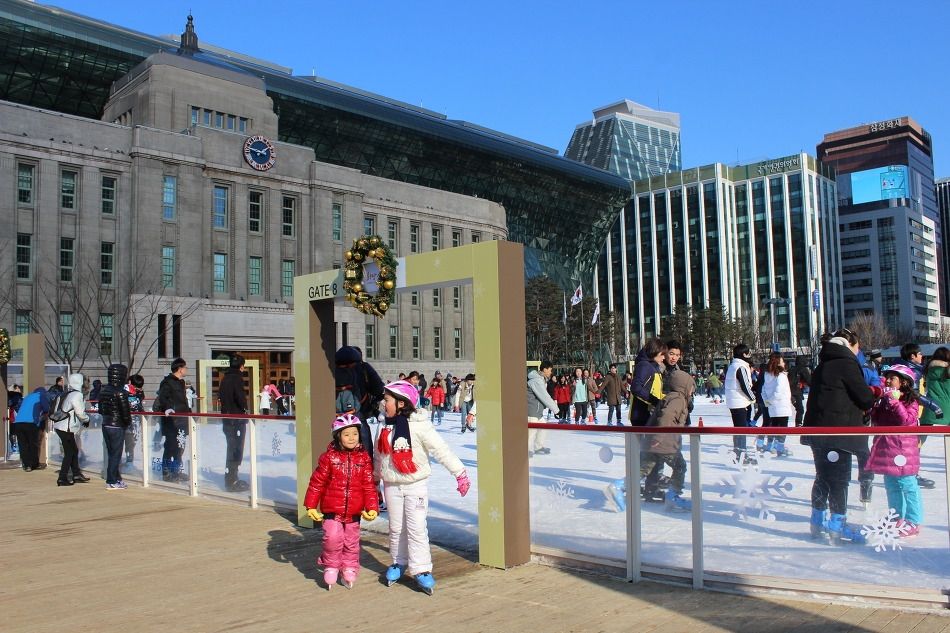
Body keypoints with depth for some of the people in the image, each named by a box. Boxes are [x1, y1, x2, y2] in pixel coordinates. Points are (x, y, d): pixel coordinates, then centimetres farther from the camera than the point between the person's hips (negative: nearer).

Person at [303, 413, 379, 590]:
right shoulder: (329, 457, -7)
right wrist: (310, 506, -2)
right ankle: (331, 566, 11)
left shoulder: (364, 458, -1)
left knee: (351, 542, 12)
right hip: (332, 509, -2)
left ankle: (349, 570, 31)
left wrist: (372, 507, -6)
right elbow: (317, 482, -2)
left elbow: (369, 486, 1)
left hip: (354, 511, 2)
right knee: (333, 538, -13)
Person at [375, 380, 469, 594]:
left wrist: (460, 473, -19)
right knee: (396, 528, 13)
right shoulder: (386, 428, 4)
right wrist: (376, 477, 28)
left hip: (415, 484, -5)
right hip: (391, 486, 5)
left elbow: (441, 449, -17)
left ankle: (421, 569, 1)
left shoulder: (419, 426, -16)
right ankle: (398, 563, 29)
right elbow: (379, 455, 18)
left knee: (417, 528, -7)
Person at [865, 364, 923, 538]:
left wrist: (895, 402, -22)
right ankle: (897, 517, 25)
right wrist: (874, 407, 1)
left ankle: (913, 521, 1)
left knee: (907, 484, -6)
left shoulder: (910, 401, -7)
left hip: (903, 448, -8)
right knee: (891, 485, 14)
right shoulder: (884, 400, 14)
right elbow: (876, 421, 16)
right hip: (886, 447, 8)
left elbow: (907, 420, -21)